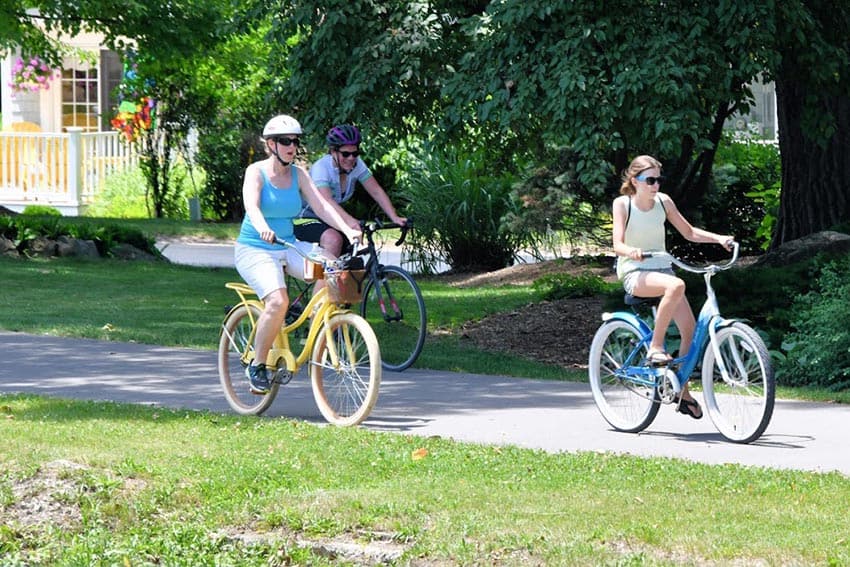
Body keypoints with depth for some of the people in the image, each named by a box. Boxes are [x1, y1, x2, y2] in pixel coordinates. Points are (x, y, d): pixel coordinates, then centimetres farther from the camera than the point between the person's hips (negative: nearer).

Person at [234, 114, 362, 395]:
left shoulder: (299, 174, 6)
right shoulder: (256, 172, -8)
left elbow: (321, 206, -4)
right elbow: (251, 205, -25)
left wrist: (348, 230, -21)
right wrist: (263, 229, -47)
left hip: (289, 247, 5)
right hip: (255, 249, -5)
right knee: (278, 300, -30)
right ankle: (257, 365, -11)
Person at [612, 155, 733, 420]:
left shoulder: (663, 201, 6)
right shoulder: (622, 204, -7)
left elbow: (689, 232, 14)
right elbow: (617, 245, -16)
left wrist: (719, 238, -1)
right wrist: (631, 251, -39)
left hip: (662, 269, 6)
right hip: (634, 273, -6)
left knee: (690, 328, -8)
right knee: (676, 285, -37)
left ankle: (682, 391, 7)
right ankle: (655, 347, -26)